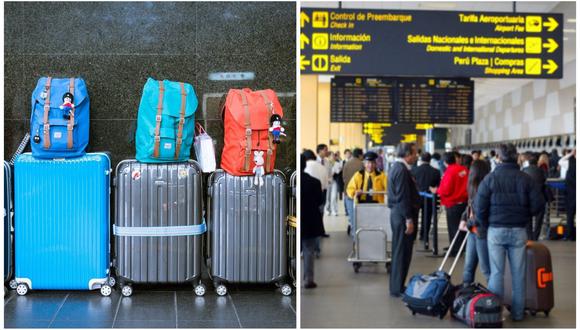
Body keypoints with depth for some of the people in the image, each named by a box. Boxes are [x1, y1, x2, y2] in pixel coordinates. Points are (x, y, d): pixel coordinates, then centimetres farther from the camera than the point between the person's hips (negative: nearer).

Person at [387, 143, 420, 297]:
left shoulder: (396, 167, 15)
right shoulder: (401, 170, -18)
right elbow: (403, 197, -22)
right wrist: (409, 219, -21)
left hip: (398, 213, 11)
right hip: (403, 215, -11)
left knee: (400, 251, 16)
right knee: (402, 252, -4)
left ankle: (397, 286, 24)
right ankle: (397, 288, 1)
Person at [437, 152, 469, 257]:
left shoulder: (449, 172, -19)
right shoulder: (464, 169, 1)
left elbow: (445, 190, -19)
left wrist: (437, 190, -2)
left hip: (453, 204, -7)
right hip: (464, 201, 7)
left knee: (453, 228, 1)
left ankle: (455, 251, 5)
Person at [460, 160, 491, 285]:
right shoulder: (475, 187, 9)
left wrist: (468, 224, -9)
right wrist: (463, 219, 4)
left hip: (482, 232, -9)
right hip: (473, 232, 9)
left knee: (485, 268, 0)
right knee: (468, 266, 16)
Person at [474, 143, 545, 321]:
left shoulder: (490, 178, -7)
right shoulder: (525, 179, -3)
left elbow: (479, 207, -8)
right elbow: (538, 204, -4)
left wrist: (485, 225, 7)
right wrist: (524, 217, 12)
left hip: (496, 231, -1)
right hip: (519, 231, 1)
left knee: (496, 273, 6)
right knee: (518, 273, 10)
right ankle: (518, 313, 16)